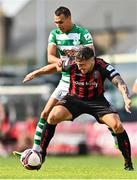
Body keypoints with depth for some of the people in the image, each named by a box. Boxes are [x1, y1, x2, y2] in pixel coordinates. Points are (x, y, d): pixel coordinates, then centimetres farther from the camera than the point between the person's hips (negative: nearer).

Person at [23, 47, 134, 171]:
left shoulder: (102, 67, -25)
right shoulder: (72, 65, -19)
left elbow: (119, 82, -35)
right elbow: (55, 67, 2)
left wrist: (126, 98, -54)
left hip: (96, 100, -1)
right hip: (74, 99, 1)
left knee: (117, 125, -20)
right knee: (53, 117, -24)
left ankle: (128, 163, -4)